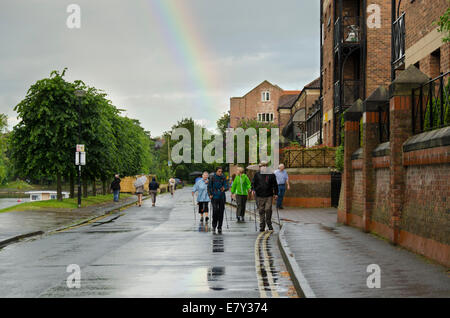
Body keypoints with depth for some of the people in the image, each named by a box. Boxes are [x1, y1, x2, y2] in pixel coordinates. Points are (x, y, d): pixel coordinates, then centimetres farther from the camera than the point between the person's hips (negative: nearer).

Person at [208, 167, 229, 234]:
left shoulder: (223, 178, 5)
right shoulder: (213, 178, 0)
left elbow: (227, 186, 0)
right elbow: (209, 186, 7)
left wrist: (224, 188, -22)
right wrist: (210, 194, -4)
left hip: (222, 197, 2)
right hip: (214, 197, -2)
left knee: (221, 212, 2)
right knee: (215, 211, -16)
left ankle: (219, 227, 11)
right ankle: (214, 226, -5)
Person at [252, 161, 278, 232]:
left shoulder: (271, 175, 7)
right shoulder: (257, 175, 8)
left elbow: (275, 185, 12)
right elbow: (253, 183, 10)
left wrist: (275, 193, 8)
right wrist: (253, 189, -8)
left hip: (269, 196, -1)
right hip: (259, 196, 1)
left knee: (268, 209, -10)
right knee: (261, 211, 3)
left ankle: (269, 223, 10)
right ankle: (262, 226, 10)